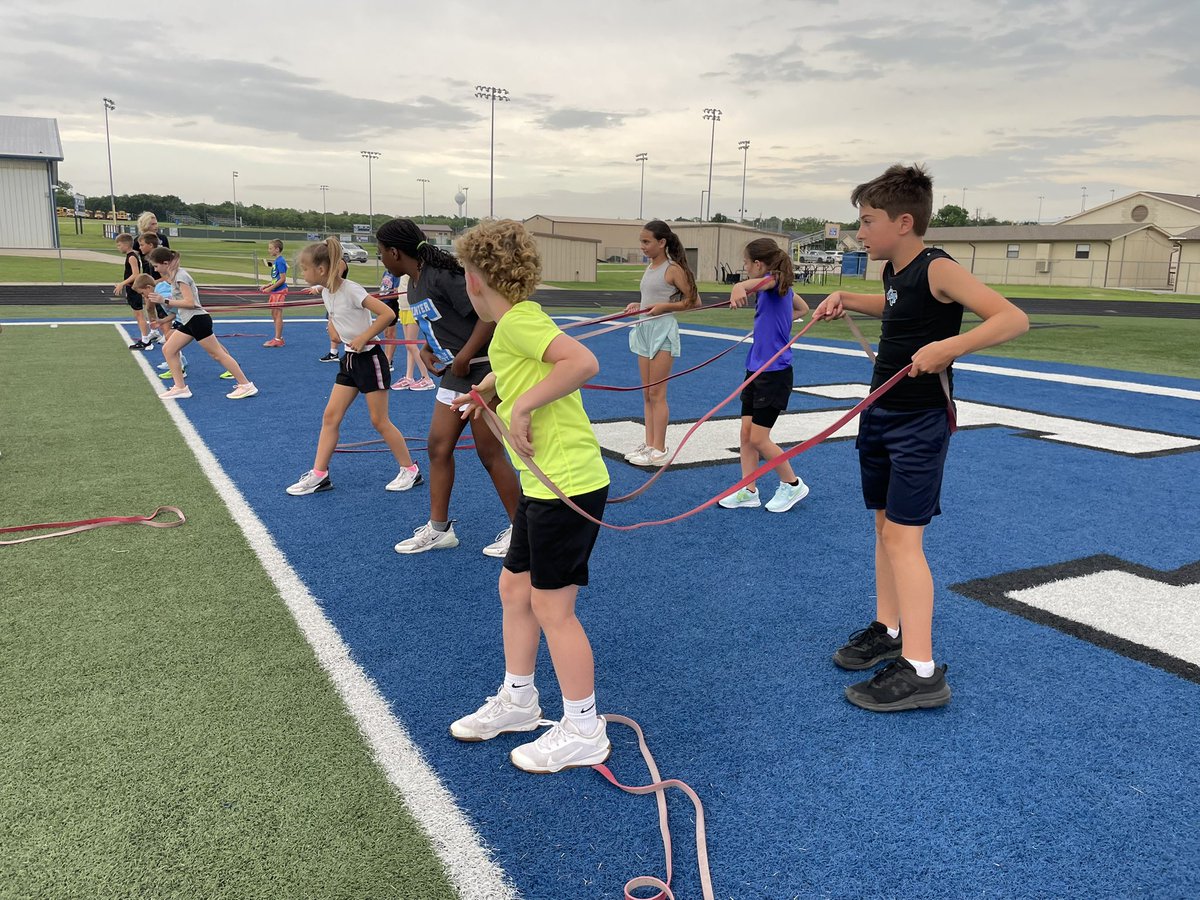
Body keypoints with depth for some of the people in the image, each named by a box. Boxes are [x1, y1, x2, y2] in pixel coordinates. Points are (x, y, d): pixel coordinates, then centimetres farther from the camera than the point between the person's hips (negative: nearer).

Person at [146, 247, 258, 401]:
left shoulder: (180, 276, -15)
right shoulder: (175, 275, 14)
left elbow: (190, 302, -21)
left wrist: (165, 300, -18)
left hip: (197, 320, -10)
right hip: (188, 322, 10)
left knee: (217, 354, -6)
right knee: (168, 350, 7)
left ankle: (246, 385, -3)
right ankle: (180, 388, 9)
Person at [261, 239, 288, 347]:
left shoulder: (280, 261, -16)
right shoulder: (275, 261, 13)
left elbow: (282, 279, -19)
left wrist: (270, 288, -18)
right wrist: (267, 286, 11)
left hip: (279, 291, -10)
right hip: (275, 291, 10)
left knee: (278, 314, -5)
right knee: (274, 314, 14)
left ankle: (277, 340, 0)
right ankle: (279, 338, 21)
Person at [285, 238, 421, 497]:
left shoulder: (350, 290, -20)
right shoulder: (326, 292, 5)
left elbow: (387, 314, -25)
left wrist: (363, 337, -23)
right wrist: (333, 328, 7)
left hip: (369, 359, -8)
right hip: (350, 359, 8)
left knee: (379, 421, -1)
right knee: (330, 417, 4)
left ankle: (410, 471, 13)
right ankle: (319, 475, 10)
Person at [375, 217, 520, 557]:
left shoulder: (441, 275, -18)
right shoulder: (413, 287, 11)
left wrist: (463, 359, -23)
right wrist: (426, 350, 4)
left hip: (481, 369, -10)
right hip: (455, 373, 10)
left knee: (490, 453, -1)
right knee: (438, 446, 10)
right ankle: (438, 528, 22)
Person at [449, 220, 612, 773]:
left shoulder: (519, 321, -16)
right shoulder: (517, 324, 12)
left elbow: (584, 362, -31)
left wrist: (523, 405, -25)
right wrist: (488, 388, 29)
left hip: (568, 486, -10)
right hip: (542, 485, 10)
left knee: (551, 607, 1)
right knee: (514, 588, 18)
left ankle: (584, 733, 18)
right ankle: (516, 702, 37)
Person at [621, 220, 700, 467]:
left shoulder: (673, 269, -10)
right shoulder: (650, 268, 13)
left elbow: (694, 302, -10)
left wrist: (664, 307, -18)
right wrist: (639, 306, 4)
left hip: (663, 331, -8)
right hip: (645, 330, 8)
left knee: (657, 394, -5)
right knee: (647, 393, 10)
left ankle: (659, 450, 2)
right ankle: (649, 444, 16)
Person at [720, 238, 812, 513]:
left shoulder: (775, 280, -17)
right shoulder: (782, 285, 10)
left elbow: (759, 282, -44)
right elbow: (803, 308, 30)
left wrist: (740, 287, -64)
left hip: (775, 373, -9)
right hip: (757, 369, 9)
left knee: (758, 439, -4)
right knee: (746, 433, 8)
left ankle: (793, 485, 15)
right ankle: (748, 491, 16)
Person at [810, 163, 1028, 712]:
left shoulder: (937, 270, -18)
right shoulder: (894, 272, 7)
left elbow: (1013, 319, -26)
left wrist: (949, 346, -38)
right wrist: (847, 300, 16)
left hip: (919, 422, -9)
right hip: (881, 414, 9)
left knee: (903, 536, -10)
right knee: (885, 526, 14)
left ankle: (921, 671, -5)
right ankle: (888, 631, 28)